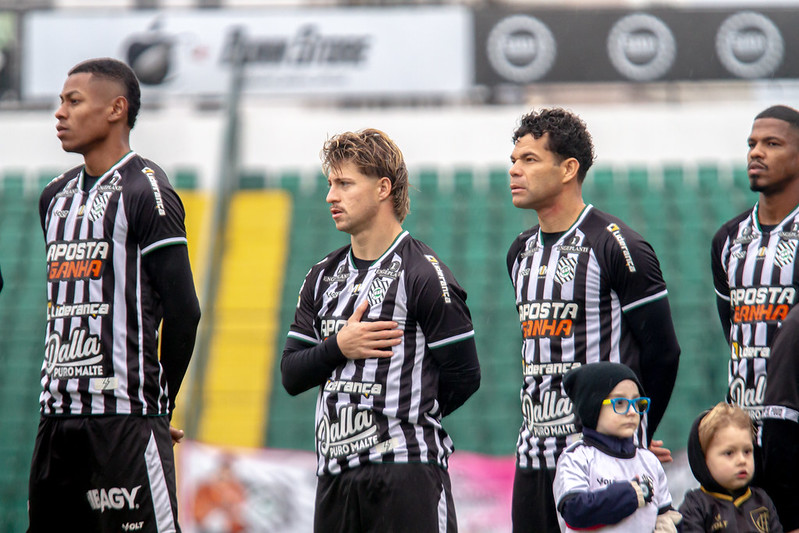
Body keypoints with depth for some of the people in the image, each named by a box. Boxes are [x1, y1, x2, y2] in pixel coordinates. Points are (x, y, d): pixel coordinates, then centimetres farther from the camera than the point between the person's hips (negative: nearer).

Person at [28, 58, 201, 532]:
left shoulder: (146, 193, -8)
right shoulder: (58, 197, 17)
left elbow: (183, 312, -10)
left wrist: (158, 402, -3)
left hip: (125, 420, -8)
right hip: (59, 413, 8)